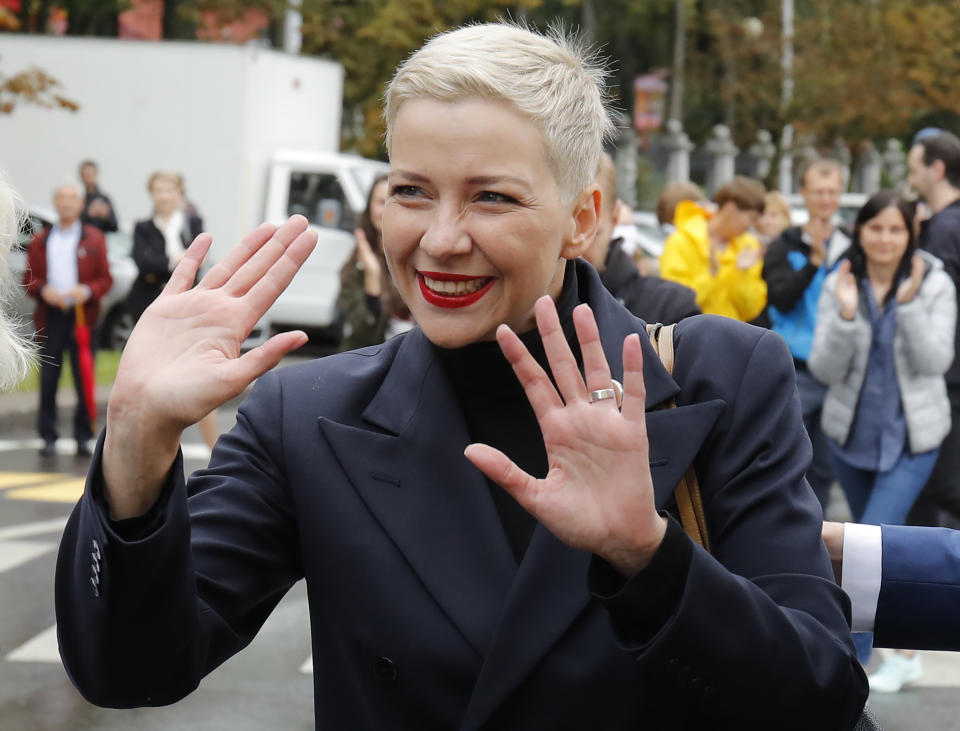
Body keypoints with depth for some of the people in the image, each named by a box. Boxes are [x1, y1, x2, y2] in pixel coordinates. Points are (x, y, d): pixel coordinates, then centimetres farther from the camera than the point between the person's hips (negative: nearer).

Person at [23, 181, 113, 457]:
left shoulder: (94, 239, 9)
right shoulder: (40, 241, 12)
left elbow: (106, 279, 5)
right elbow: (29, 279, 10)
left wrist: (88, 291, -14)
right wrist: (44, 290, -10)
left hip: (82, 315, -1)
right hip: (50, 317, 1)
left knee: (84, 379, -1)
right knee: (48, 379, -1)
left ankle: (83, 437, 6)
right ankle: (48, 437, 5)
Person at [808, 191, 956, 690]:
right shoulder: (839, 285, -5)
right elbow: (825, 369, -9)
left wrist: (909, 305, -28)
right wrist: (846, 316, -25)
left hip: (910, 437, -3)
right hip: (851, 432, 3)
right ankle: (904, 651, 36)